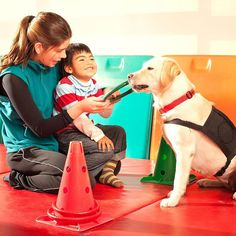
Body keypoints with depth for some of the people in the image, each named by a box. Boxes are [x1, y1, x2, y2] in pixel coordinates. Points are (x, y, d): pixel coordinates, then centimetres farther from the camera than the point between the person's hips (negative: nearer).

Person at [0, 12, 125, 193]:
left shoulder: (54, 67, 0)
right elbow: (40, 129, -19)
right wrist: (80, 108, -23)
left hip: (53, 143, 8)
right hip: (25, 151, -8)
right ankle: (21, 179, -5)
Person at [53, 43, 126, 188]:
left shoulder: (94, 85, 6)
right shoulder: (65, 86, -18)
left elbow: (105, 113, 9)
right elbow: (77, 116, -26)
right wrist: (98, 135, -33)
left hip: (82, 129, 9)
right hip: (66, 133, -9)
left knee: (118, 132, 3)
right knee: (105, 149, -24)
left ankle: (107, 172, 6)